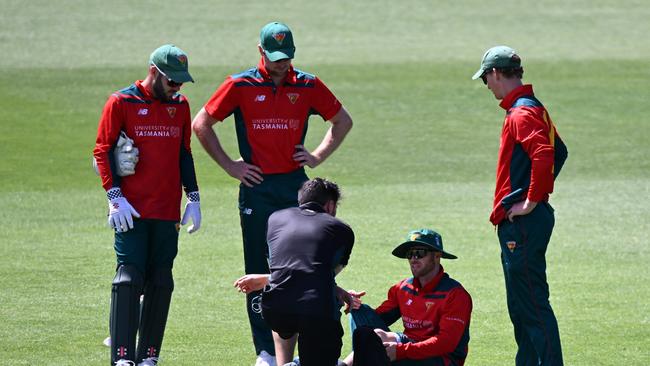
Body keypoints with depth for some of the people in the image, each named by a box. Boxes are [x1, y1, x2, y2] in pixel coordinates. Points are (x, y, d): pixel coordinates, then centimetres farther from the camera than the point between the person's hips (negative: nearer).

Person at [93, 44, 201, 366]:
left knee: (161, 283, 4)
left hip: (167, 212, 5)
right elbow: (102, 151, -4)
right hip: (131, 210, -5)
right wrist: (115, 197, -12)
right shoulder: (121, 103, -2)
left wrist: (193, 198, 13)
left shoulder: (180, 106, 14)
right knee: (130, 279, -11)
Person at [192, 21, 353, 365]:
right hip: (257, 188, -1)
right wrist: (229, 165, 0)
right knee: (260, 271, 0)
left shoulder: (308, 86, 5)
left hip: (296, 187, 2)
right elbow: (201, 124, 5)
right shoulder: (240, 86, -1)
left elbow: (342, 121, 19)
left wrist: (318, 156, 7)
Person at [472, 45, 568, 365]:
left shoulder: (521, 113, -15)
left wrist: (532, 201, -23)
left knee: (533, 304, -11)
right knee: (520, 305, 16)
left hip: (522, 221, -11)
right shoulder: (533, 107, 17)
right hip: (516, 224, 11)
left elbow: (544, 154, -30)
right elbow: (558, 151, 28)